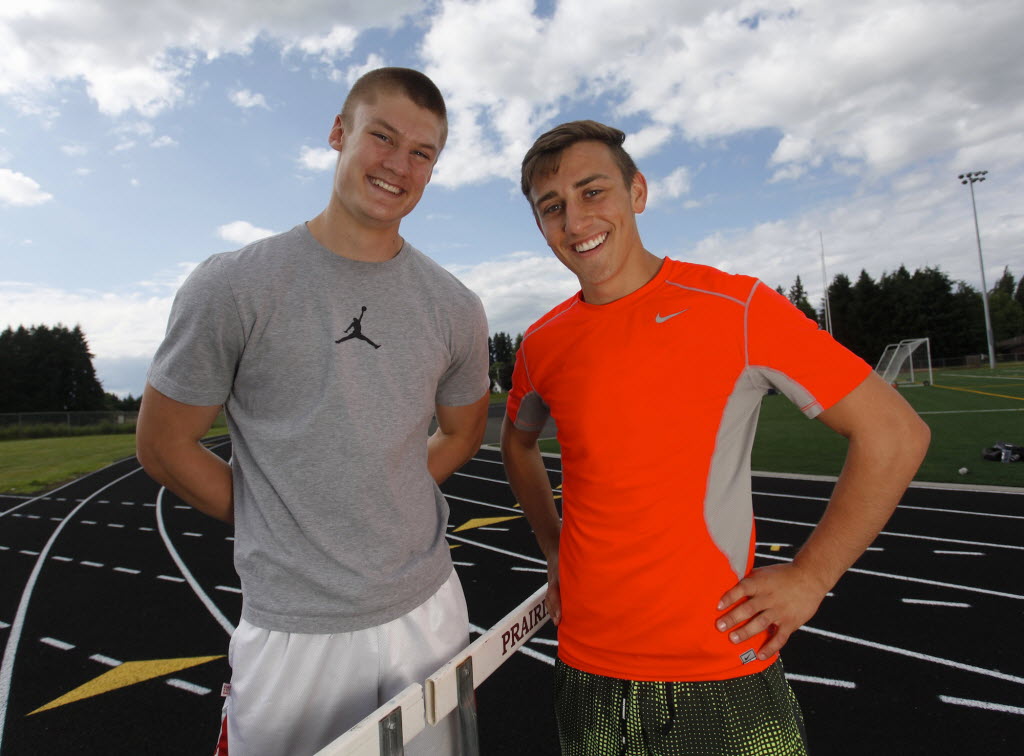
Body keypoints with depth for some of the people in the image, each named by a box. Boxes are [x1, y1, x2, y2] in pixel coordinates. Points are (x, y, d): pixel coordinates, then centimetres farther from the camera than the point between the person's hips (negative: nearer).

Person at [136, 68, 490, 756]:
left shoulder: (455, 308, -1)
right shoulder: (233, 286, -10)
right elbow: (164, 446, -2)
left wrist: (381, 512, 5)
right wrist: (287, 528, 0)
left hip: (429, 607, 4)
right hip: (294, 628, -3)